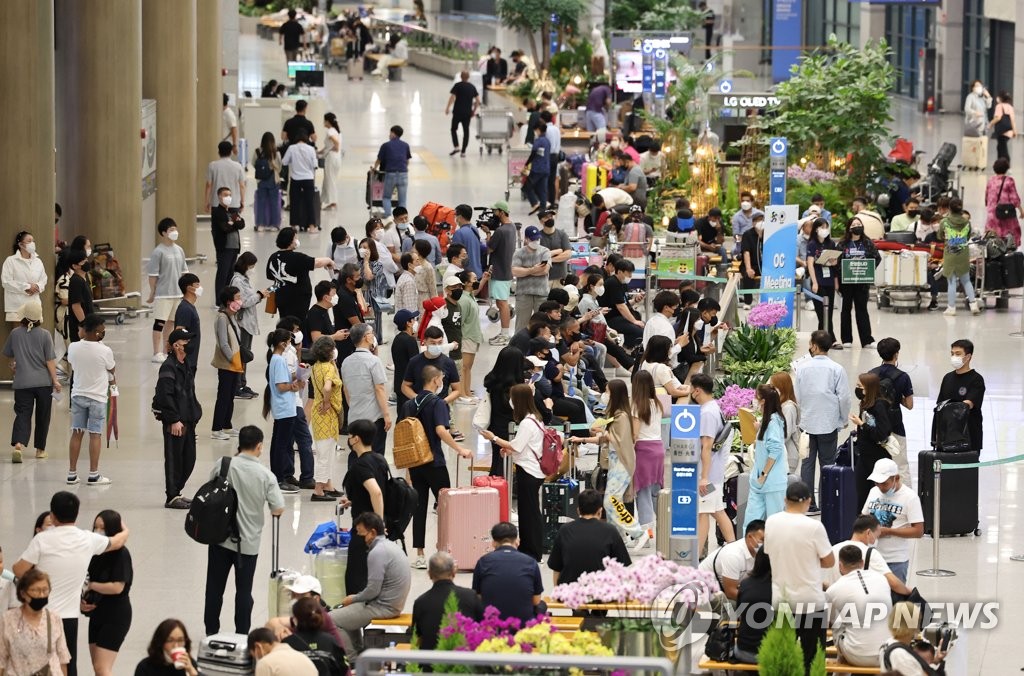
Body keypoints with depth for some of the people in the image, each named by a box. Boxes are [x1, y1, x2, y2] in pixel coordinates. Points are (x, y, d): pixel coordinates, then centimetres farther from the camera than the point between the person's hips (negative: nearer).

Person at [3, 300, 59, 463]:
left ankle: (18, 444, -24)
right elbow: (50, 360, -9)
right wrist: (55, 380, -2)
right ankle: (40, 449, 21)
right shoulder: (45, 335, -8)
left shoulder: (15, 333, -2)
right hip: (43, 382, -1)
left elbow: (9, 355, 13)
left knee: (23, 414, -1)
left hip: (22, 382, 1)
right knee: (42, 416, 14)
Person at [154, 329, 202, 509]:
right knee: (174, 459, -2)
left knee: (189, 460, 13)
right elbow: (165, 396, -20)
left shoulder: (185, 366, 15)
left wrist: (194, 415, 17)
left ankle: (176, 492, 24)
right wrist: (174, 420, -21)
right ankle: (172, 497, 5)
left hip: (187, 421, 9)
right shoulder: (169, 367, -15)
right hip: (174, 423, -9)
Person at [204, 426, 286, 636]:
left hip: (220, 537, 1)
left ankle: (211, 633, 21)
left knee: (215, 587, 13)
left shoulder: (223, 465, -10)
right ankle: (241, 635, 14)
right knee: (244, 591, 10)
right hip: (248, 541, -1)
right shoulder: (265, 475, -12)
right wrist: (274, 510, 12)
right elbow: (278, 509, -9)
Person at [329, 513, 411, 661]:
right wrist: (356, 597, 16)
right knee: (346, 611, 29)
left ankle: (352, 661, -3)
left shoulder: (377, 552, -20)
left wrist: (353, 598, -3)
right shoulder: (390, 545, 12)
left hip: (384, 607, -10)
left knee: (332, 619, -11)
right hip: (393, 603, 10)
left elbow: (373, 590, -21)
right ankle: (359, 653, 28)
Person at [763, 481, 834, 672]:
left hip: (779, 599, 4)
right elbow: (829, 562, -8)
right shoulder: (813, 527, -17)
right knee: (811, 656, 5)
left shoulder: (771, 522, -3)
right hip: (809, 600, -4)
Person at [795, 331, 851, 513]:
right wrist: (843, 419, 7)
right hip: (829, 423, -1)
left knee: (807, 463, 8)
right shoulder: (836, 369, -10)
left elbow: (796, 396, -1)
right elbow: (844, 397, -8)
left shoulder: (802, 367, -5)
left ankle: (808, 504, 7)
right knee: (827, 464, 6)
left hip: (807, 423, 1)